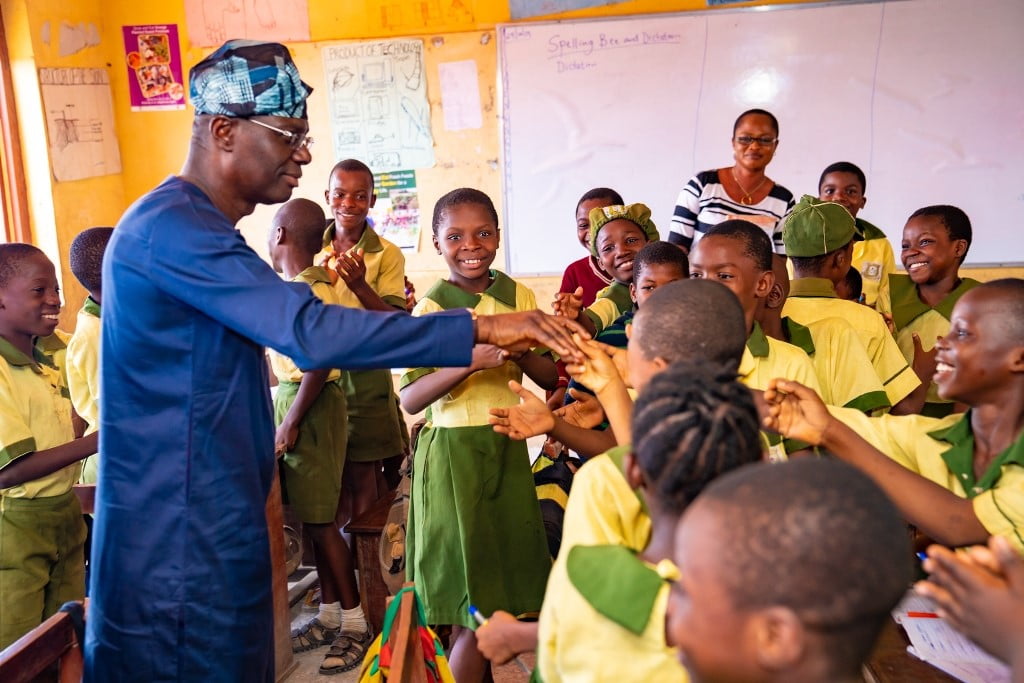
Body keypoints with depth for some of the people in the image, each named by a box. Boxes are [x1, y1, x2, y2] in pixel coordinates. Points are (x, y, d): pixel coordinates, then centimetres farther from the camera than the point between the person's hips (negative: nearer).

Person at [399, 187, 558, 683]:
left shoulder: (518, 296, 3)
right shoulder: (431, 308, -10)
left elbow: (550, 377, 2)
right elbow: (410, 399, -18)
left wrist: (520, 352, -18)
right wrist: (471, 360, -30)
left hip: (509, 446, 5)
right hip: (453, 451, -5)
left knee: (505, 578, 14)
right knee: (472, 608, 1)